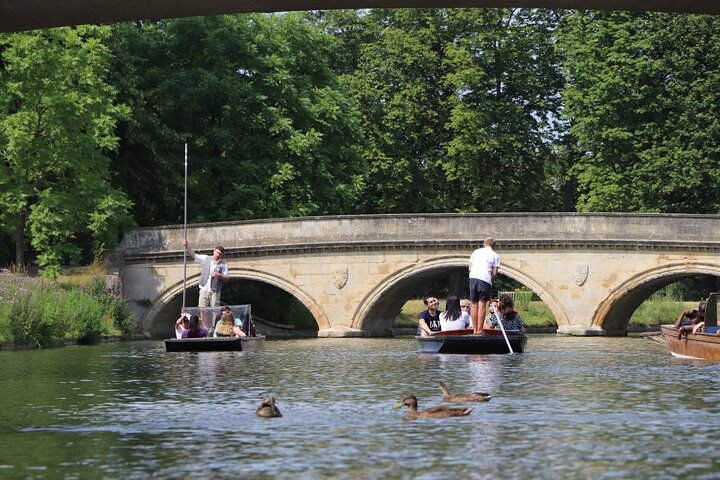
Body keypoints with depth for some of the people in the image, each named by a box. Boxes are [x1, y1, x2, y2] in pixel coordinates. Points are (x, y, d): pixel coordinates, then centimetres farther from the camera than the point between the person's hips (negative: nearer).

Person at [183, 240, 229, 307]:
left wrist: (218, 275, -18)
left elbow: (226, 278, 0)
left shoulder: (223, 265, 1)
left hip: (214, 292, -2)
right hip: (204, 290, 2)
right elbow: (194, 255, 6)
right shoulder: (206, 259, 6)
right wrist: (187, 245, -5)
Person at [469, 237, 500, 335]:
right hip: (485, 279, -3)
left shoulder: (476, 251, 20)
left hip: (473, 277, 3)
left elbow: (470, 268, 17)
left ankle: (475, 330, 7)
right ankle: (480, 330, -8)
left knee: (474, 305, 8)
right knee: (482, 304, -4)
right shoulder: (495, 256, 11)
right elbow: (494, 273, 2)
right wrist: (491, 281, 17)